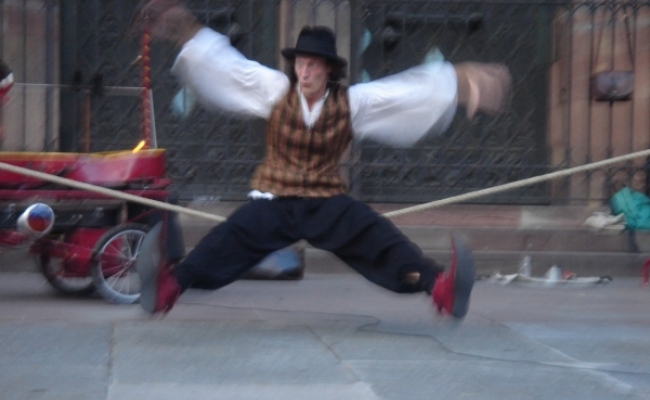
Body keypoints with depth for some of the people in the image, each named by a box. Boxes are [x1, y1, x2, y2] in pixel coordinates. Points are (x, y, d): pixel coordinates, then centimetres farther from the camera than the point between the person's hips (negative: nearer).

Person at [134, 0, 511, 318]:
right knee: (231, 239, -24)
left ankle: (437, 284, -36)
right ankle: (172, 284, -41)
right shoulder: (275, 90, -5)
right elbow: (223, 63, -2)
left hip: (328, 202, 0)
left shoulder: (352, 103, -5)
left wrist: (463, 82, -10)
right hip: (274, 200, 0)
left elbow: (409, 92, -7)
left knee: (379, 238, -21)